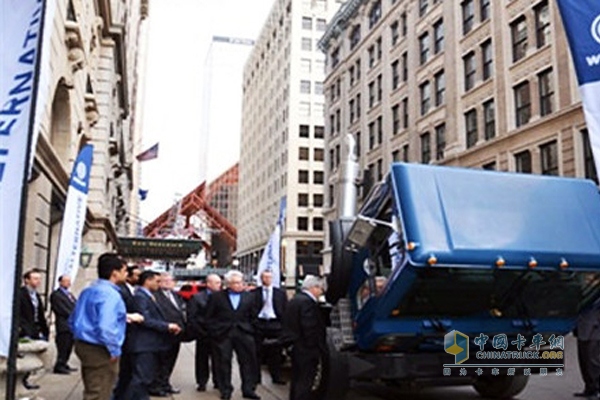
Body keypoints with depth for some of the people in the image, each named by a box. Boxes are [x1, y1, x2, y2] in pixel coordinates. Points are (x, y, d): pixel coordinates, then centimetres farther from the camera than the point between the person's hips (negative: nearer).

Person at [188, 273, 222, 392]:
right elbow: (191, 318, -6)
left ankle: (218, 381, 20)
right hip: (203, 335, -1)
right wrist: (199, 332, -12)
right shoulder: (197, 298, -3)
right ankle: (201, 383, 21)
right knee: (202, 359, 8)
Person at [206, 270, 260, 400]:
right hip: (223, 335, -1)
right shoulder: (217, 297, 1)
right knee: (224, 362, 4)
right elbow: (209, 317, 2)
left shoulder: (249, 297, 7)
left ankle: (248, 389, 11)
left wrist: (250, 329, 1)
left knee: (247, 362, 1)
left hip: (244, 334, 2)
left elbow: (253, 316, 9)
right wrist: (215, 331, -4)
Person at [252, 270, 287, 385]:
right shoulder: (254, 293, 2)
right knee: (257, 353, 3)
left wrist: (283, 325, -1)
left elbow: (285, 310, 6)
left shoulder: (280, 293, 7)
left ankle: (276, 377, 13)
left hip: (275, 324, 1)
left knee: (275, 353, 5)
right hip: (258, 324, -1)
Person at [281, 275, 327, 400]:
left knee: (297, 380, 18)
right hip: (306, 349, -10)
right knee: (305, 382, -4)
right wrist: (319, 349, -16)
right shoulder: (308, 302, -18)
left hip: (296, 347, 10)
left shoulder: (295, 300, 12)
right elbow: (310, 329, -23)